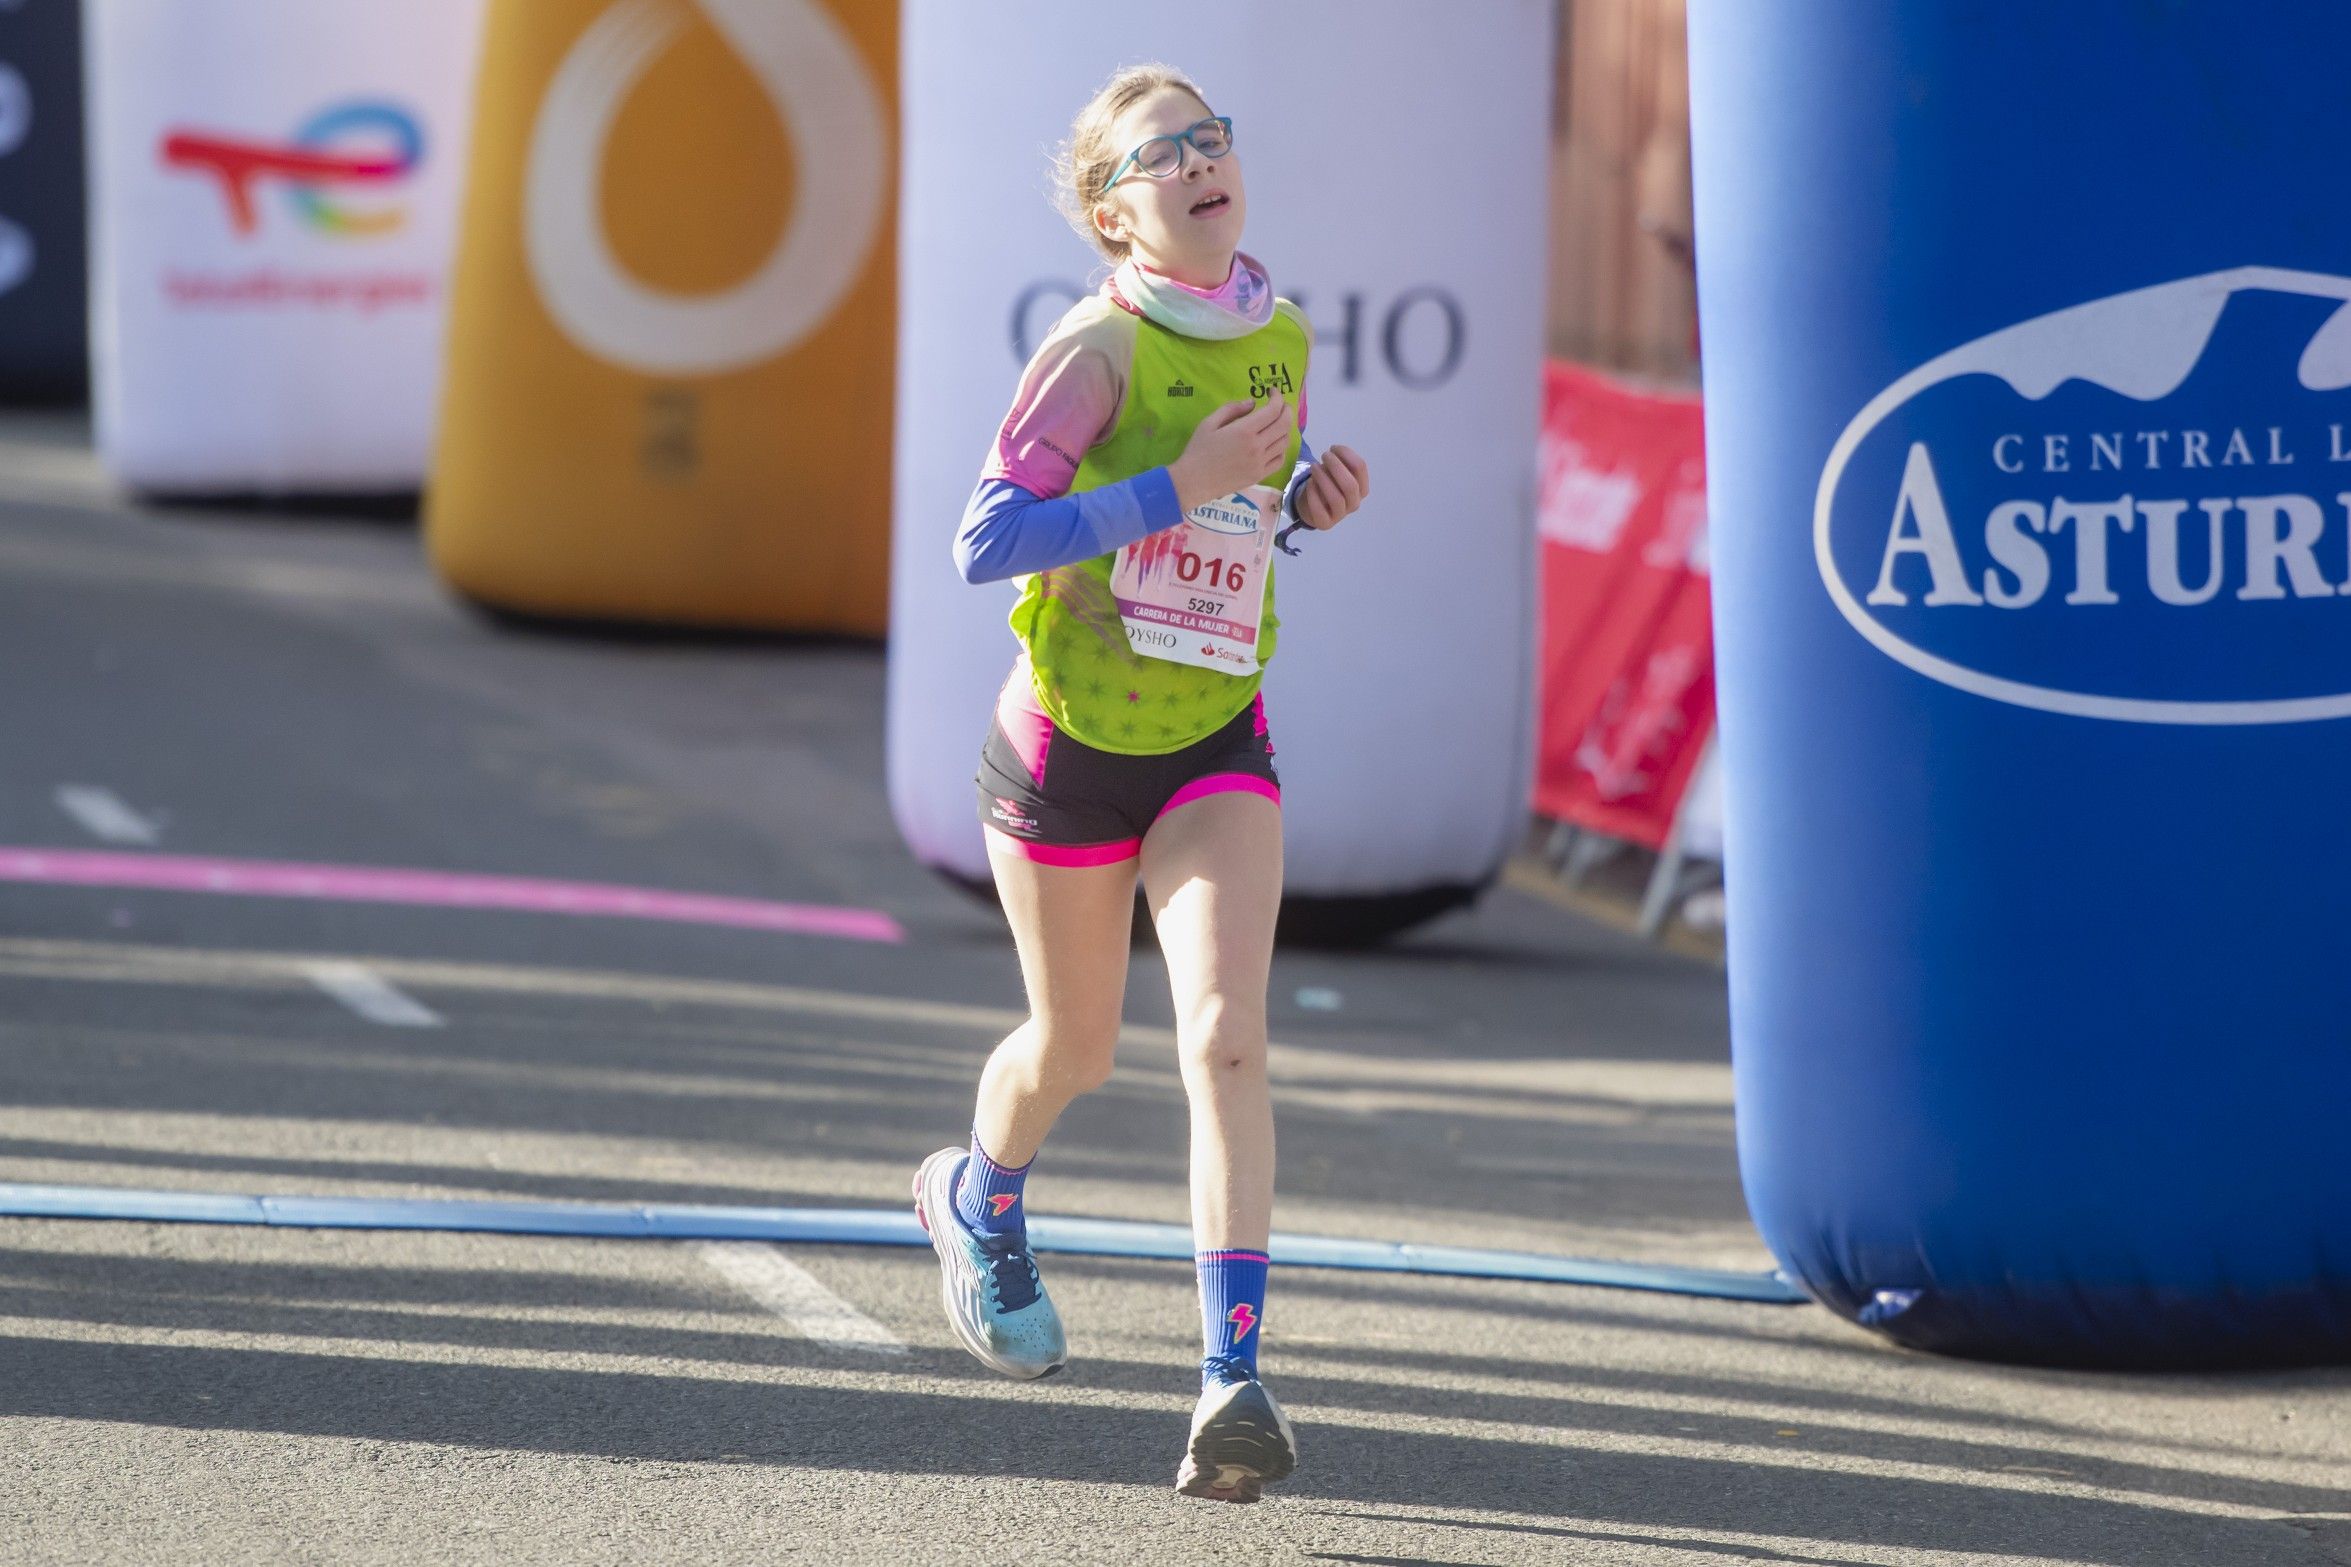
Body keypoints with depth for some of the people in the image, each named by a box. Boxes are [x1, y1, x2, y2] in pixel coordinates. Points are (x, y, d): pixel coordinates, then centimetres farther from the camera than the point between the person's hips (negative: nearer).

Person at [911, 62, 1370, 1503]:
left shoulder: (1279, 336, 0)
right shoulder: (1099, 349, -19)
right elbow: (985, 541, -26)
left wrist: (1312, 502, -4)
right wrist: (1175, 488, -31)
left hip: (1217, 745, 3)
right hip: (1071, 742, -3)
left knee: (1226, 1033, -17)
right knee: (1076, 1051, 15)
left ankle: (1235, 1379, -22)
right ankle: (979, 1199, 51)